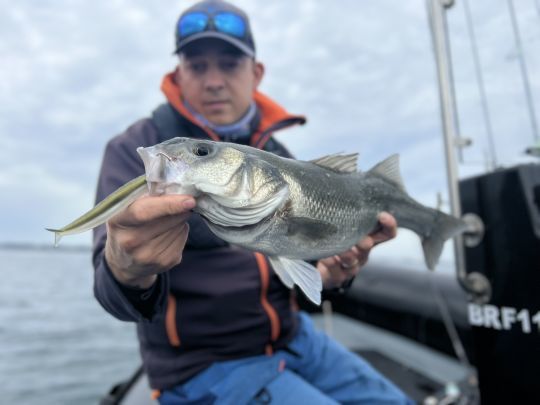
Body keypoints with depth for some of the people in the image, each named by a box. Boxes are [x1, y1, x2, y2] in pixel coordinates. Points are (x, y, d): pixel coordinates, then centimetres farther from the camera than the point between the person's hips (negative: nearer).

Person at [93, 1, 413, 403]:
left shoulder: (277, 156, 4)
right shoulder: (137, 149, -12)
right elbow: (114, 291, -23)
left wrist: (331, 272, -15)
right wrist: (129, 270, -46)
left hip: (292, 336, 6)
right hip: (205, 365, -5)